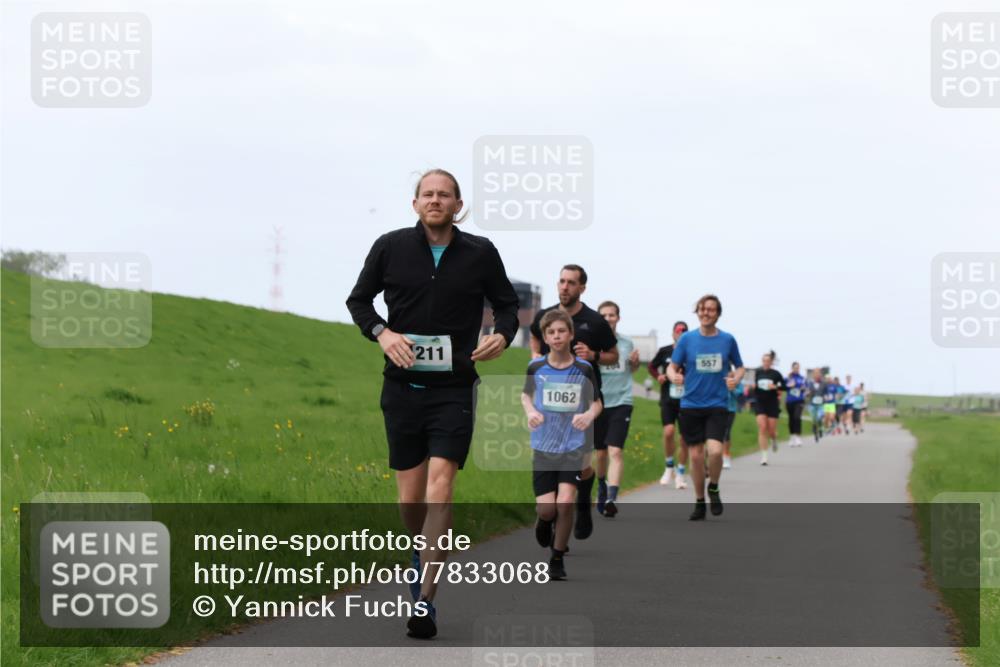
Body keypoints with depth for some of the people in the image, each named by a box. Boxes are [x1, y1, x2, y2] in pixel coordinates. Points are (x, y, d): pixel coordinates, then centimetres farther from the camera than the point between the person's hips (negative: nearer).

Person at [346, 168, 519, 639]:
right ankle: (423, 552, 37)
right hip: (403, 386, 2)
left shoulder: (480, 253, 1)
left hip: (454, 387, -1)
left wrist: (502, 335, -7)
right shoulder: (390, 247, 2)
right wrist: (381, 332, -8)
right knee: (410, 494, 4)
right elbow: (359, 299, 11)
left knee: (440, 483, -15)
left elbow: (506, 302, 14)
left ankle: (425, 599, -16)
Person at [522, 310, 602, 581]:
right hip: (543, 446, 1)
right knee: (546, 508, -6)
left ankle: (558, 557, 6)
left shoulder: (584, 369, -4)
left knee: (565, 502, -15)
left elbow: (597, 403, 6)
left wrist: (589, 415, -16)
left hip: (574, 446, -1)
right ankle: (545, 520, 34)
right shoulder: (536, 367, -2)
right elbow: (525, 394, 16)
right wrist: (530, 411, -5)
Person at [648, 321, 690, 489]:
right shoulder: (664, 351, 2)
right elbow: (651, 366, 17)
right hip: (668, 399, 0)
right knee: (669, 431, -19)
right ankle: (668, 467, 3)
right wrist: (658, 376, -2)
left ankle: (680, 475, 16)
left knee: (685, 438, 2)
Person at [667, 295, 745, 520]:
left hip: (717, 405, -1)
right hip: (691, 404, 1)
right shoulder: (687, 339, 1)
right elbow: (672, 367, 4)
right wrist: (674, 376, -19)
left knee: (715, 450, -19)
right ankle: (699, 501, 22)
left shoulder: (727, 339, 2)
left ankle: (713, 488, 9)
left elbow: (740, 367, 13)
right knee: (696, 456, 4)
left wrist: (735, 379, -9)